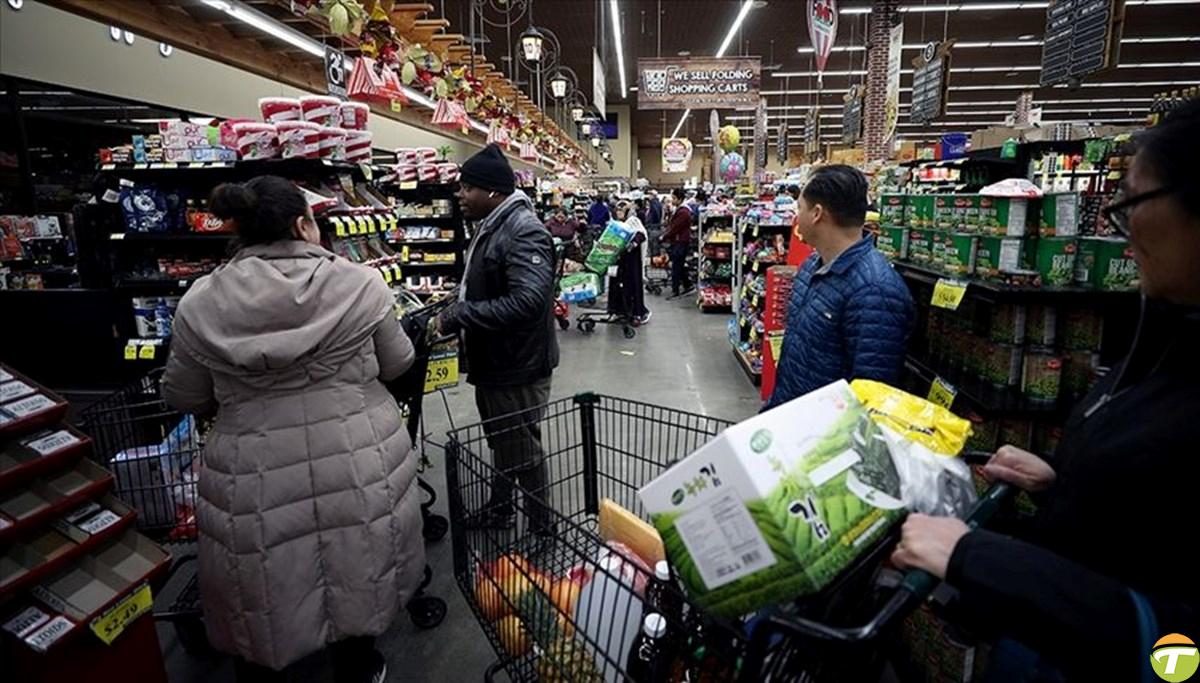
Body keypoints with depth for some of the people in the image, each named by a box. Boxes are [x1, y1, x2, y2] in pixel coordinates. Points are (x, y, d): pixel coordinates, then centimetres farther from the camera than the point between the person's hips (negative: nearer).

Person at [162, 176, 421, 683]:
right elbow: (397, 364, 3)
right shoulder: (359, 284, -8)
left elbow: (183, 398, 7)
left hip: (256, 481, 1)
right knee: (354, 576, 21)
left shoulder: (201, 302, -4)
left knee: (263, 602, 20)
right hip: (358, 469, 0)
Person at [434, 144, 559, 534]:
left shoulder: (524, 233, -22)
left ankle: (542, 528, 25)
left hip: (518, 367, -10)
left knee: (522, 449, 5)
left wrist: (456, 317, -28)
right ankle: (500, 510, 44)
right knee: (501, 442, 24)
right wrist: (452, 313, 4)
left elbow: (526, 301, -34)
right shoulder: (491, 227, 9)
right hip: (492, 361, 10)